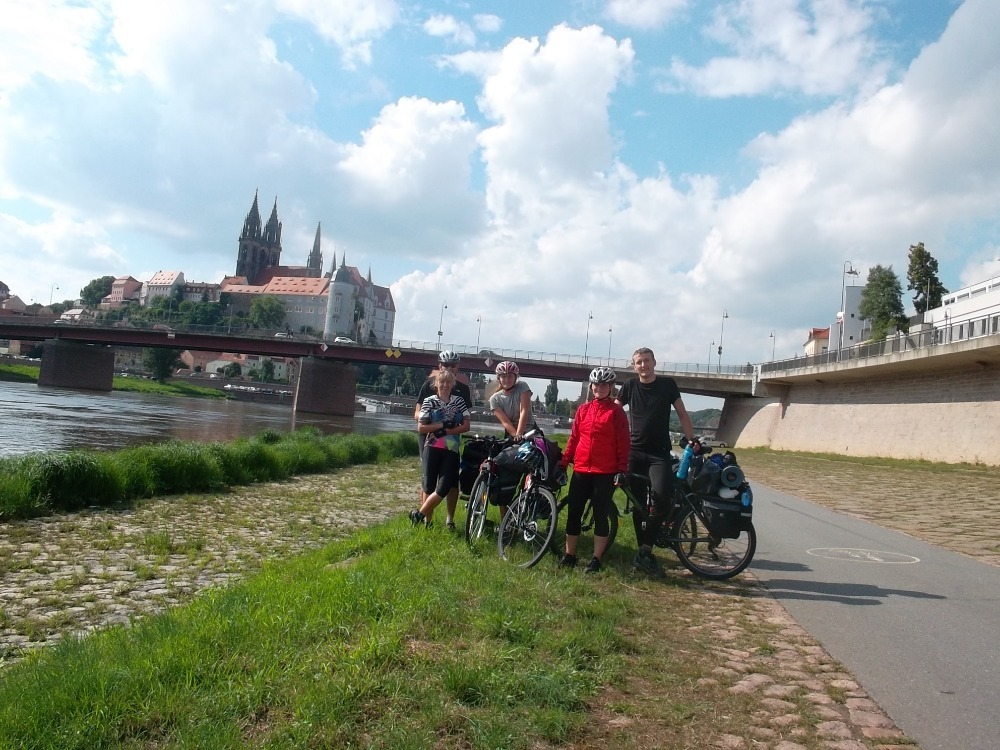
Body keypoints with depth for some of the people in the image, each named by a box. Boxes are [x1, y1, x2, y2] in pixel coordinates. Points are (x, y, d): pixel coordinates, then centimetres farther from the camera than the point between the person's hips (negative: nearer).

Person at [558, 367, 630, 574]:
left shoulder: (617, 411, -1)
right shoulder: (583, 410, 10)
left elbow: (623, 443, -4)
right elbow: (574, 438, 12)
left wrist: (622, 469, -10)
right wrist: (563, 462, 7)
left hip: (605, 473, -4)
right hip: (581, 470, 4)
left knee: (600, 515, 4)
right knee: (574, 513, 7)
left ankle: (596, 559, 13)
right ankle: (569, 555, 19)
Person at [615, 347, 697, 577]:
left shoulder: (668, 384, 2)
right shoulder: (629, 386, 5)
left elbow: (682, 413, 6)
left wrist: (692, 440, -3)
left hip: (659, 454, -2)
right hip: (634, 452, 2)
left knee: (662, 499, -20)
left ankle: (644, 553, -10)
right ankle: (644, 552, 15)